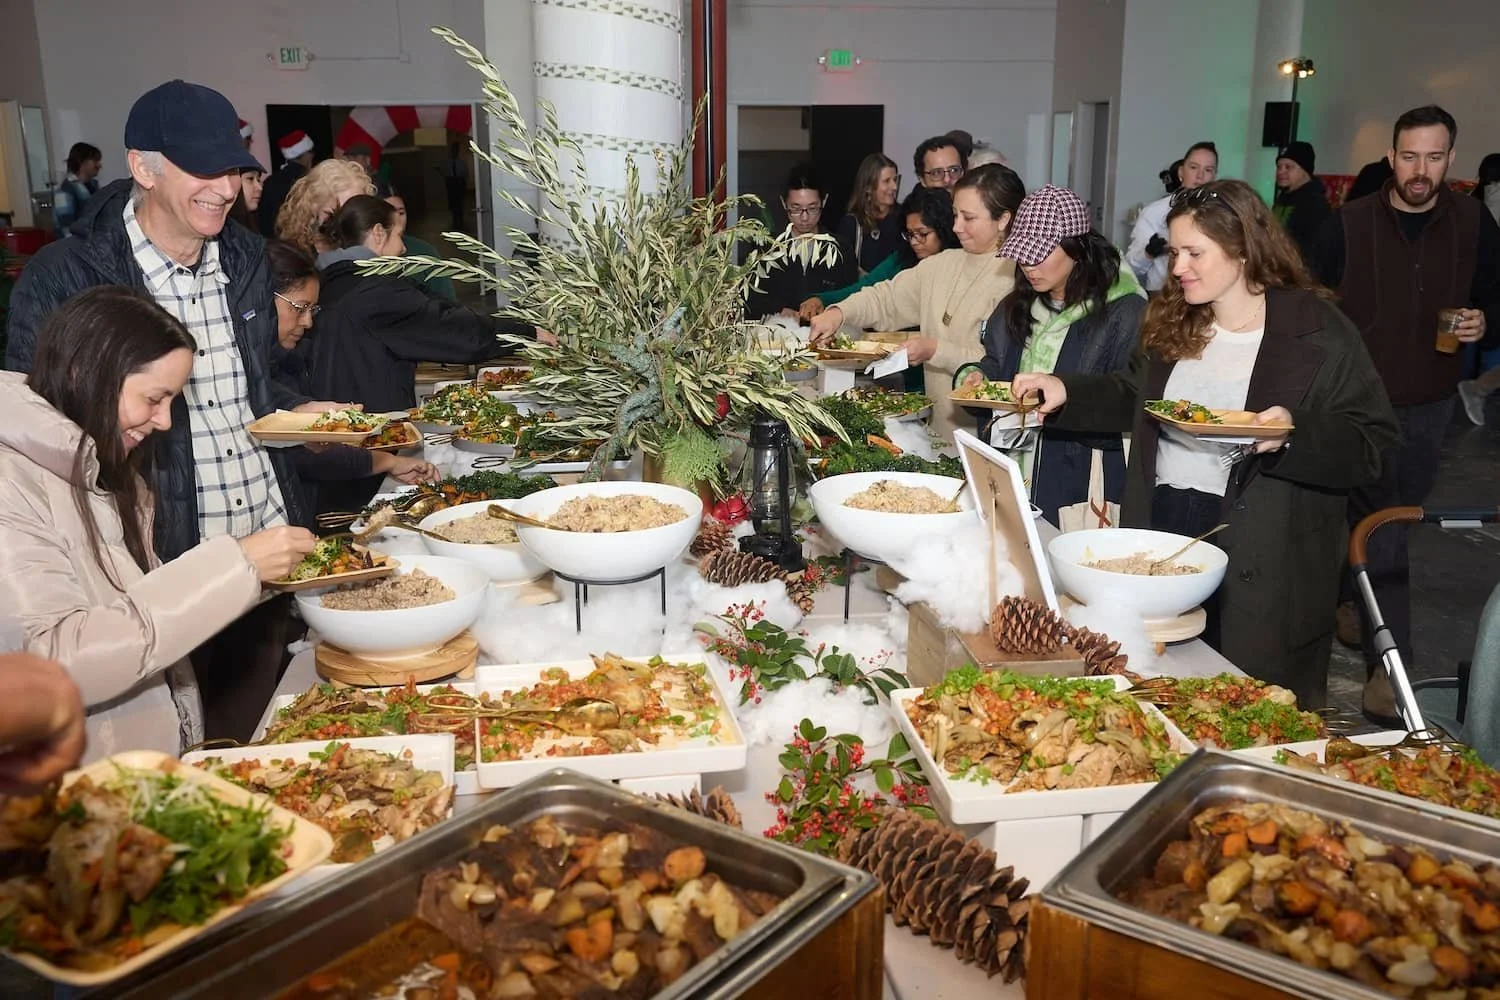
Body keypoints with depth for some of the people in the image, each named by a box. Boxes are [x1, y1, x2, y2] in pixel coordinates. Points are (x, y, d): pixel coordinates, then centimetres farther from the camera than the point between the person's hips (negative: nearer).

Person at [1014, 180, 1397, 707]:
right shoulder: (1170, 320, 8)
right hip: (1159, 531, 5)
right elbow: (1133, 400, 21)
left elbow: (1369, 447, -10)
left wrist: (1294, 434, -27)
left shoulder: (1322, 335, -9)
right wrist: (1066, 392, 7)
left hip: (1260, 569, -5)